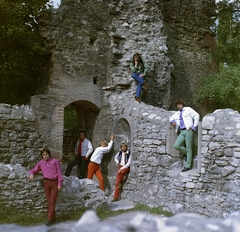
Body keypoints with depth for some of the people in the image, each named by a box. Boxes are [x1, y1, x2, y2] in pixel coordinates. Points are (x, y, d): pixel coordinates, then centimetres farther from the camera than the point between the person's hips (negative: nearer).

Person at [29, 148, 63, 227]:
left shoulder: (55, 161, 2)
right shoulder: (41, 163, 10)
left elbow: (59, 173, -1)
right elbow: (34, 170, 19)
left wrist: (60, 184, -7)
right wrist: (32, 174, -6)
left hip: (55, 182, -3)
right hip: (47, 182, 3)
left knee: (52, 201, -5)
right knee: (49, 201, 6)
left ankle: (49, 219, -3)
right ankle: (53, 218, 17)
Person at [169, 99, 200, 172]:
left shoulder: (188, 109, 5)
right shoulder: (177, 113, 21)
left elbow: (196, 116, -1)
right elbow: (171, 118, 35)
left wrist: (194, 126, -6)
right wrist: (172, 122, 10)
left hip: (188, 131, -6)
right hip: (182, 132, 6)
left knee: (188, 148, -4)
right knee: (176, 145, -11)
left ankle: (188, 166, 0)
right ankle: (188, 153, 12)